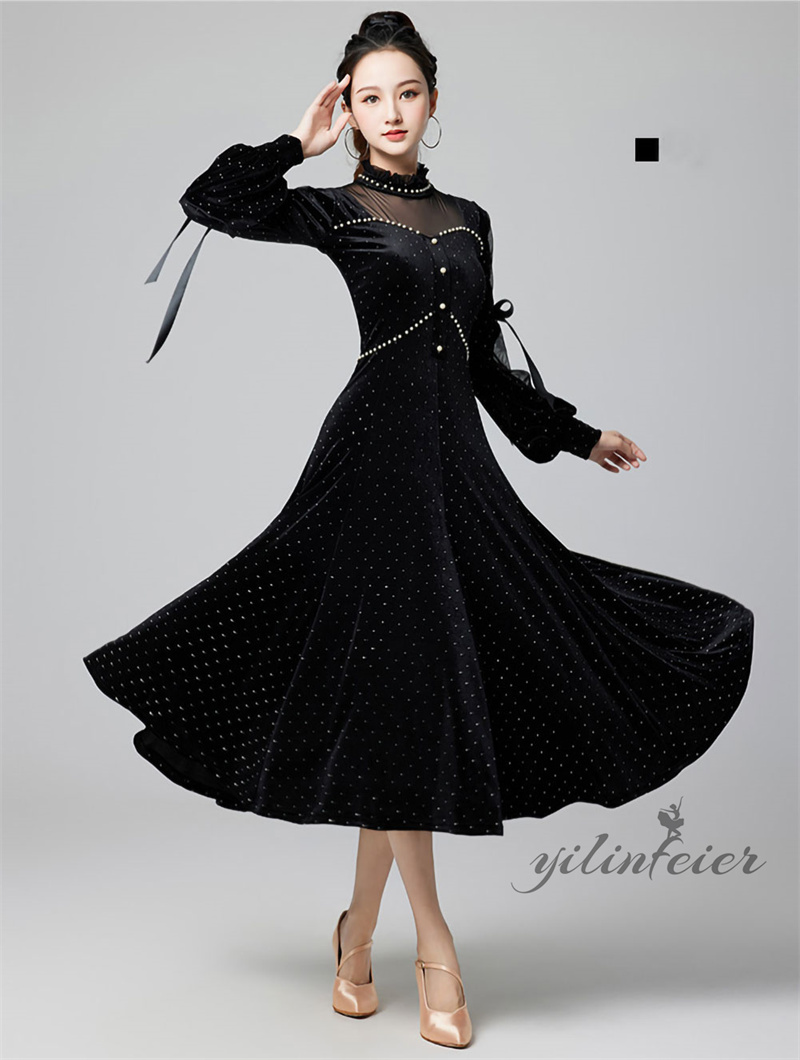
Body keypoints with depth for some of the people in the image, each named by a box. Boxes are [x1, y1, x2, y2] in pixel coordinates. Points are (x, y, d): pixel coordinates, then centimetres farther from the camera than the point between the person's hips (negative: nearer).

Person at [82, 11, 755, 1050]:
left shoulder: (470, 219, 18)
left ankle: (359, 928, 20)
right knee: (400, 685, -6)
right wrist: (300, 143, 1)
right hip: (377, 451, -5)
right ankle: (433, 945, 3)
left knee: (417, 688, 5)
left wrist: (580, 436, 24)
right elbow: (208, 202, -9)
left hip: (458, 458, 5)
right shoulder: (335, 209, 5)